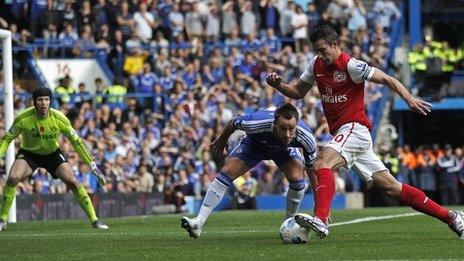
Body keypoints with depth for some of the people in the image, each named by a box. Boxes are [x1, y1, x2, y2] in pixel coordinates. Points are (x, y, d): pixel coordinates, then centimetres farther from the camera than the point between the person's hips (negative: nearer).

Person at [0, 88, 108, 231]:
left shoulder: (59, 118, -23)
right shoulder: (23, 119, -25)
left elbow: (76, 141, -12)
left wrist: (92, 166, -12)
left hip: (52, 153, 1)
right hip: (28, 153, -1)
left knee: (72, 182, -15)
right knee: (12, 178, -27)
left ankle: (94, 220, -3)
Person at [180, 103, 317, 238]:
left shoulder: (306, 138, -38)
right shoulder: (255, 123, -43)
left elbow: (312, 169, -20)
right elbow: (233, 123, -19)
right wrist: (221, 141, 1)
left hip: (285, 149, 1)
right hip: (254, 144, -1)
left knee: (297, 178, -24)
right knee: (227, 172, -17)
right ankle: (198, 224, -14)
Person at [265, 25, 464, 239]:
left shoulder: (350, 65, -11)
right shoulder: (316, 64, 10)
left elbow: (387, 80, -11)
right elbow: (298, 92, 20)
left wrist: (409, 99, -26)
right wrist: (278, 84, 0)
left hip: (354, 129, -7)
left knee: (322, 163, -30)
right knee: (390, 187, 6)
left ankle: (320, 219, -44)